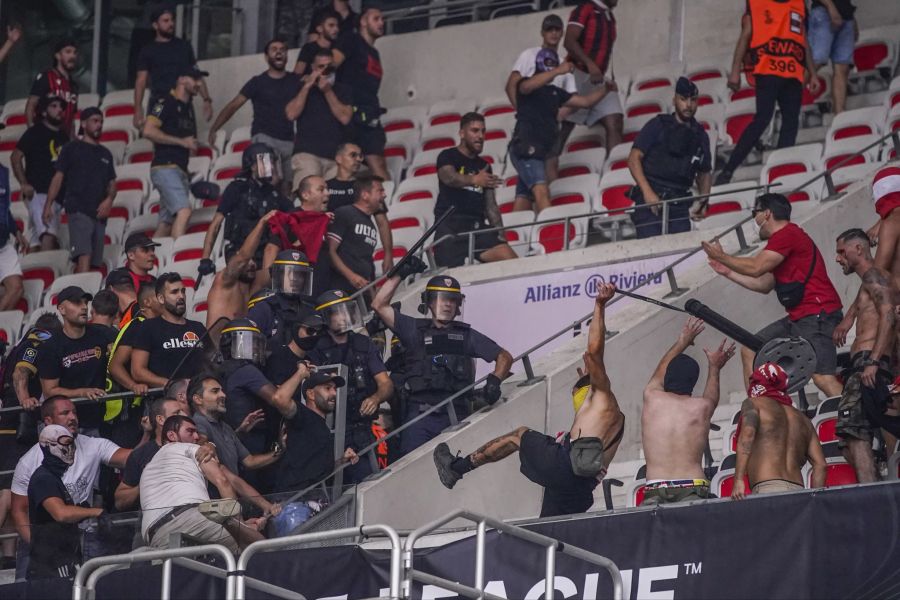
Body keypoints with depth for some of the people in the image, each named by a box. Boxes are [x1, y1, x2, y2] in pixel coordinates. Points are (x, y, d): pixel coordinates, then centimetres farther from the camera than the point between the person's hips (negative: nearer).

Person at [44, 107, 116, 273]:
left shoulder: (105, 153, 21)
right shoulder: (72, 148, 7)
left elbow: (112, 183, 21)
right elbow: (58, 177, 3)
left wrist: (109, 200, -1)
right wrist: (48, 205, -7)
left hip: (99, 214, 6)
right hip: (78, 210, -6)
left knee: (95, 264, 2)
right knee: (84, 258, -22)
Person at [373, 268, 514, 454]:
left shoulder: (466, 335, 17)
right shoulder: (415, 330, 14)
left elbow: (505, 357, 18)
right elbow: (379, 305, 9)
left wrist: (495, 380, -2)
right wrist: (400, 274, 6)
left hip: (455, 416, 1)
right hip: (419, 416, -1)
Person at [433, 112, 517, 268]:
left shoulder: (483, 166, 23)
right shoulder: (448, 157, 6)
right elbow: (449, 177, -18)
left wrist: (501, 236, 8)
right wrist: (474, 180, -38)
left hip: (478, 227, 4)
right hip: (450, 226, -4)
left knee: (510, 259, -18)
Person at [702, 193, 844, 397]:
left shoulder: (787, 235, -11)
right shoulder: (785, 237, 23)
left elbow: (755, 268, -16)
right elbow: (764, 285, 26)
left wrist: (721, 257, -3)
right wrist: (728, 272, 27)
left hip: (817, 317, -11)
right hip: (799, 318, 11)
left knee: (823, 378, -22)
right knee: (750, 351, 12)